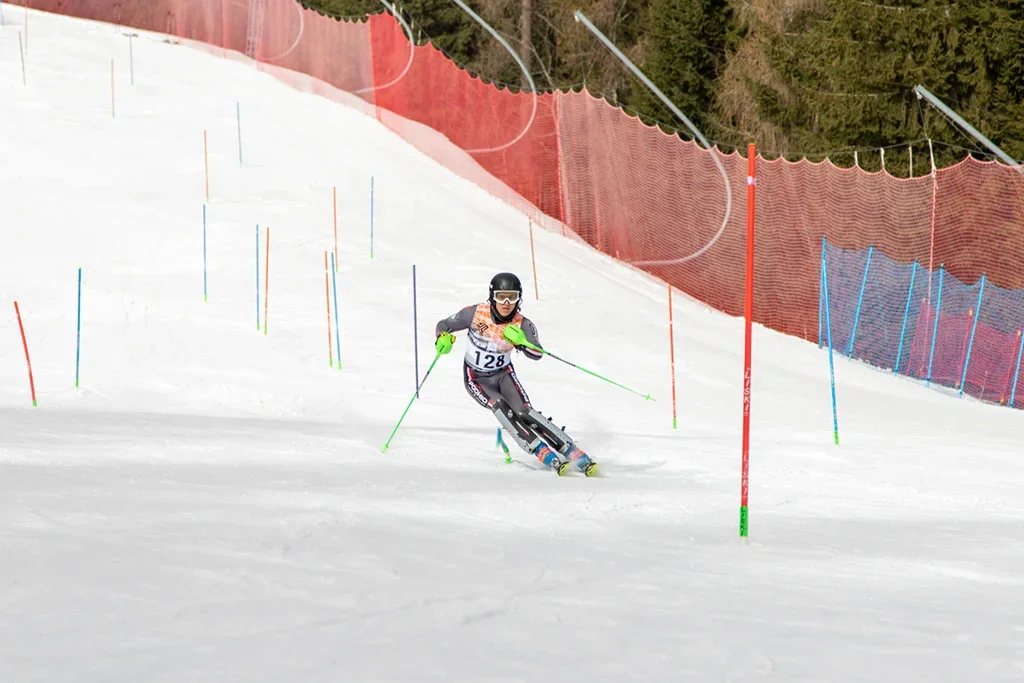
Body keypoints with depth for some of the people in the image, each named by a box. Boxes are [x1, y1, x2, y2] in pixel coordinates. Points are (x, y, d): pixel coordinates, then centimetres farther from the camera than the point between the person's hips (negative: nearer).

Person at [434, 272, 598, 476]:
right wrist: (444, 339, -30)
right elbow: (443, 325, -8)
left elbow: (537, 354, -28)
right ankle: (547, 456, -32)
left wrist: (521, 341, -47)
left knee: (525, 412, -21)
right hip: (476, 379, -1)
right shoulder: (476, 313, -18)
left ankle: (576, 455, -23)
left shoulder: (522, 325, -16)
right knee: (499, 406, -28)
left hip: (503, 375, 1)